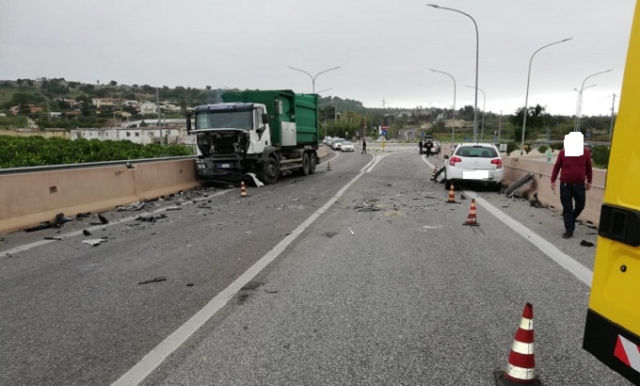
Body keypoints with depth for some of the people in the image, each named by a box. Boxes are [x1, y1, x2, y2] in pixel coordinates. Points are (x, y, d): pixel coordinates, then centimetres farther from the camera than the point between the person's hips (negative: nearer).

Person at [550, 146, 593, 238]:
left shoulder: (586, 152, -1)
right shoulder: (563, 152, -5)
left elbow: (588, 167, 9)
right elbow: (557, 167, 2)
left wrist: (589, 181, 13)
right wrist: (553, 181, 1)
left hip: (580, 185, 2)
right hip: (565, 184, -2)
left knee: (580, 205, 10)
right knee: (567, 207, 2)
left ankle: (571, 220, 39)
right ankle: (569, 230, 8)